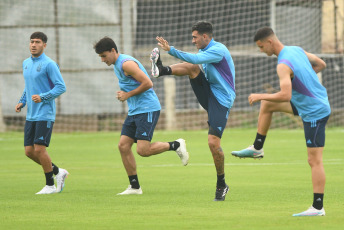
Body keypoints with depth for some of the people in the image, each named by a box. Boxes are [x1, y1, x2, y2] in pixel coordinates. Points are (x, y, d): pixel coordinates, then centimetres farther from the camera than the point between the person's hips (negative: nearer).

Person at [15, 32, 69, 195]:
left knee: (39, 149, -11)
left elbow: (61, 87, -13)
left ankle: (50, 185, 4)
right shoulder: (26, 63, 14)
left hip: (45, 114, -8)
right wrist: (22, 102, 12)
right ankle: (57, 172, 21)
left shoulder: (49, 64, -10)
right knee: (29, 151, 4)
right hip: (31, 115, 8)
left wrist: (42, 97, -22)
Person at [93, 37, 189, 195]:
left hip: (147, 109, -10)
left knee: (142, 150, -16)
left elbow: (148, 83, -21)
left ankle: (176, 145, 5)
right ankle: (134, 186, 5)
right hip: (134, 111, 10)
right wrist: (124, 94, 10)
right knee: (123, 146, 1)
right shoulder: (117, 65, 17)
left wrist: (128, 94, -13)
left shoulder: (126, 63, -15)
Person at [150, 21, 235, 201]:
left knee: (213, 142, -14)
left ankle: (221, 185, 2)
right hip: (208, 95, 8)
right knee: (192, 68, -16)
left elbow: (195, 59, -29)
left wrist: (171, 50, -30)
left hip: (221, 101, -8)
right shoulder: (206, 51, 14)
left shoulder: (218, 50, -15)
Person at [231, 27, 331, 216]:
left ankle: (318, 207, -4)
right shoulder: (296, 50, 2)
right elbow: (321, 64, 15)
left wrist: (260, 96, -20)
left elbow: (285, 96, -35)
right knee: (267, 104, 18)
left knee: (314, 161, -7)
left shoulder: (283, 65, -26)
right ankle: (257, 149, 28)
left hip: (315, 113, -10)